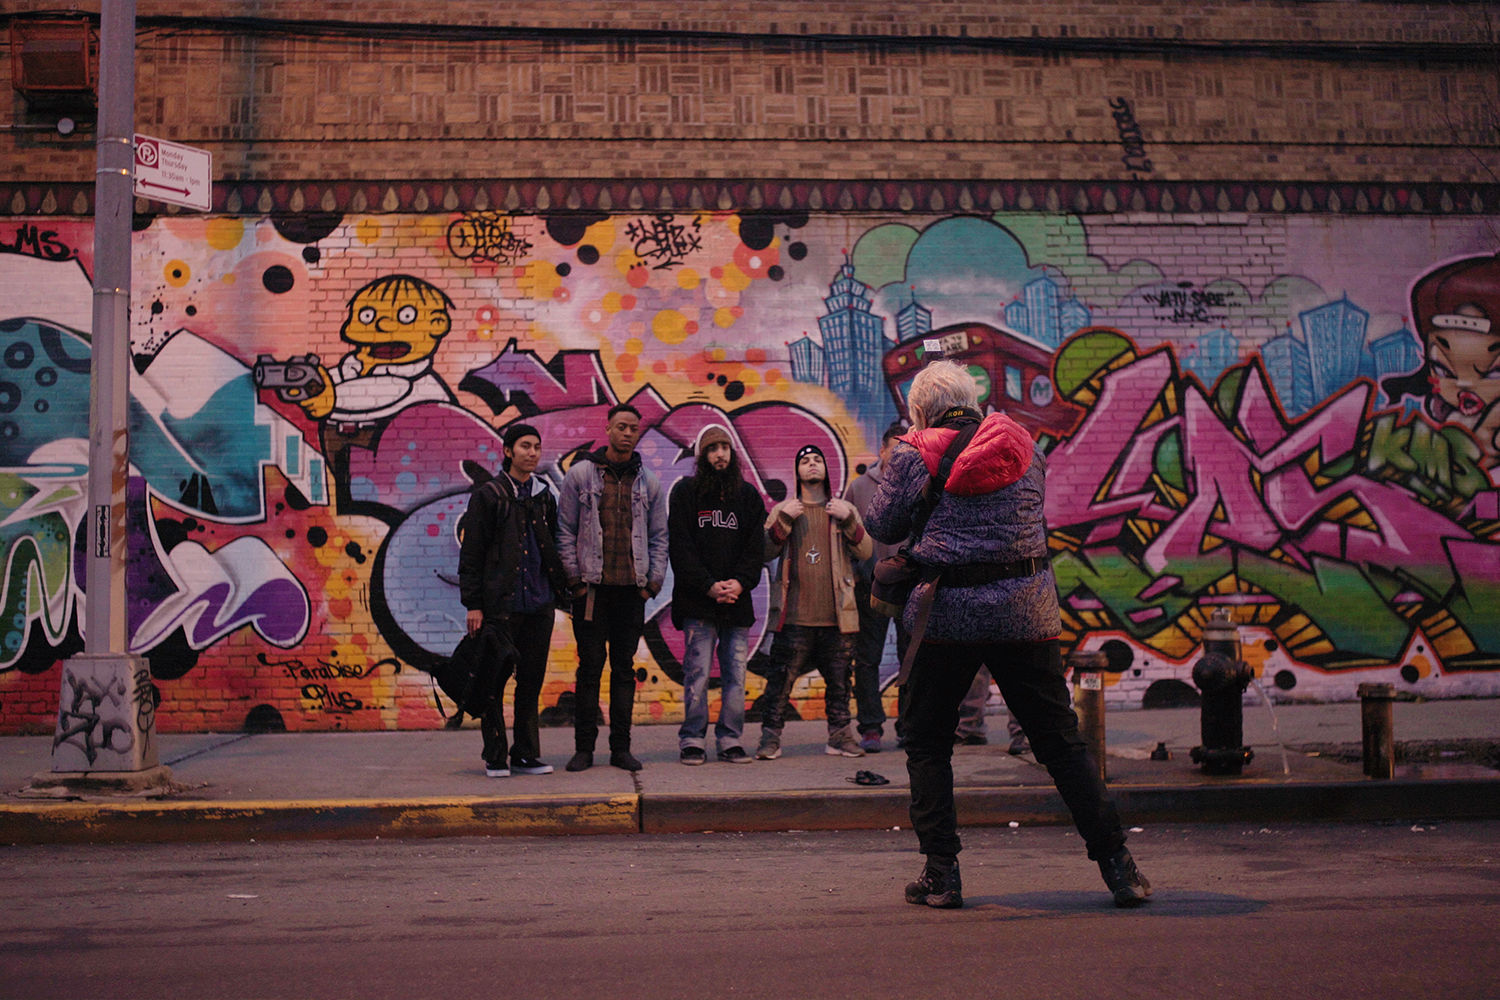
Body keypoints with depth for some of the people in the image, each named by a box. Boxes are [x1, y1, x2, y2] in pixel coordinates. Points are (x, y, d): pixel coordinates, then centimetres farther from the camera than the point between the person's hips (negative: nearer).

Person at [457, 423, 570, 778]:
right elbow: (471, 554, -3)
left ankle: (526, 755, 16)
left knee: (532, 679, 7)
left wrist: (559, 586, 12)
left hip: (540, 602, 5)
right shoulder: (488, 496, -1)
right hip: (501, 603, -4)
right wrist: (473, 604, -8)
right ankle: (495, 758, 9)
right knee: (494, 679, 0)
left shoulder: (544, 496, 13)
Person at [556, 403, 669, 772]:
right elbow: (565, 531, 2)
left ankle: (621, 747, 12)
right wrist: (574, 577, -4)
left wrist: (653, 581, 4)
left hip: (632, 589, 3)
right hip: (592, 588, -2)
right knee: (590, 667, 0)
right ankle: (584, 748, 6)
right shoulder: (580, 474, 2)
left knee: (625, 669, 6)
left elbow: (658, 536, 13)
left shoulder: (648, 482, 10)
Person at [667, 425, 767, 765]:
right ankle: (693, 740, 5)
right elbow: (681, 547, -3)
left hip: (737, 599, 3)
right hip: (697, 600, -3)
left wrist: (741, 582, -9)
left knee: (735, 673, 3)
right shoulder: (685, 492, 4)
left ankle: (731, 740, 9)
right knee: (697, 672, -2)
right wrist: (709, 586, -12)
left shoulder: (748, 495, 13)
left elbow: (757, 547, 8)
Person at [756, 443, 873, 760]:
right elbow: (765, 552, 0)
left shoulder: (843, 509, 14)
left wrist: (848, 520, -9)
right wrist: (784, 520, -11)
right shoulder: (784, 510, 11)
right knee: (781, 678, -4)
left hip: (836, 615, 2)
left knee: (839, 680, 6)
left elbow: (866, 552, 4)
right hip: (794, 615, -1)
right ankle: (770, 737, 3)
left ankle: (839, 736, 16)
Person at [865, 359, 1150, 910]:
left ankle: (941, 874, 9)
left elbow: (883, 526, 8)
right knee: (1062, 742, 8)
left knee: (927, 744, 12)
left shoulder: (913, 455, 0)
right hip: (1026, 612, 2)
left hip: (945, 614, -2)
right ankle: (1118, 865, 9)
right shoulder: (1023, 446, 10)